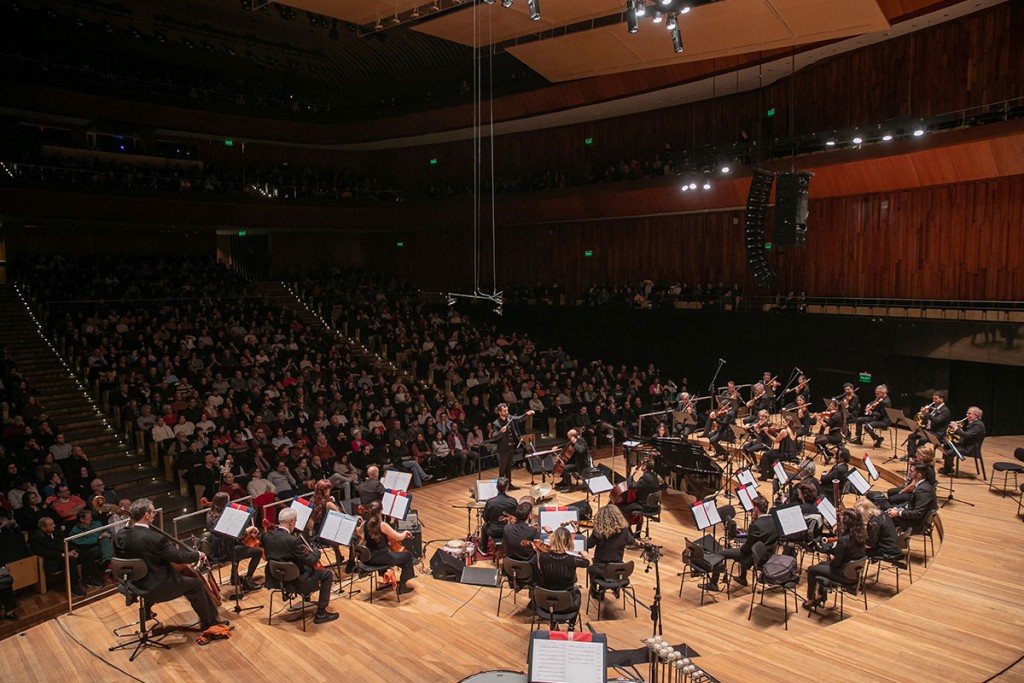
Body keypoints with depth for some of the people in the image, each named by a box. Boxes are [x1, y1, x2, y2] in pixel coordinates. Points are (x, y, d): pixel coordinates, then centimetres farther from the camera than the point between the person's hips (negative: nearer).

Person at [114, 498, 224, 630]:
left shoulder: (121, 535, -8)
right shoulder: (155, 539, -29)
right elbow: (179, 557, -19)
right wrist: (198, 555, 0)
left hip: (133, 582, 8)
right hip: (155, 587, -8)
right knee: (197, 584, 7)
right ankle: (208, 622, 21)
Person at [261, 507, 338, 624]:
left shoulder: (267, 536, -9)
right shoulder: (292, 541, -29)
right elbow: (311, 561, -23)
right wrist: (316, 552, 0)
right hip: (293, 582, -8)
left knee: (307, 566, 32)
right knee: (327, 574, 8)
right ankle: (321, 613, 9)